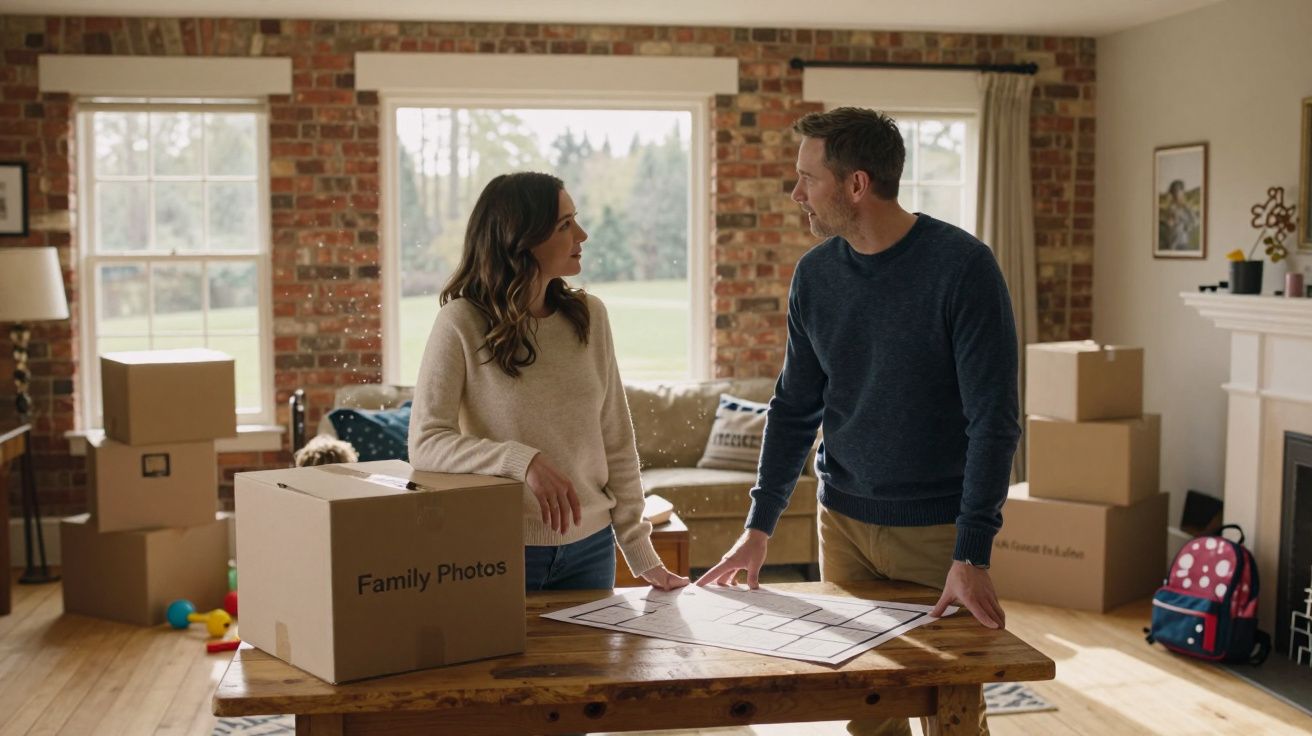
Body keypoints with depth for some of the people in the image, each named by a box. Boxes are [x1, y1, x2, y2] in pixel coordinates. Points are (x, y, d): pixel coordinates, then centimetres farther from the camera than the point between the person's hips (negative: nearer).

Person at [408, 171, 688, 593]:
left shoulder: (589, 316, 0)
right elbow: (425, 443, -18)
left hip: (589, 547, 4)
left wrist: (642, 555, 3)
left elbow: (617, 444, 4)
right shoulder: (461, 324, -12)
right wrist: (523, 461, -32)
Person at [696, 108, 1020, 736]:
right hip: (843, 522, 4)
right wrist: (760, 526, 4)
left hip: (937, 532, -4)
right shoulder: (815, 274, 2)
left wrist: (972, 555, -22)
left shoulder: (962, 267, -14)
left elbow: (993, 421, -16)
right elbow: (795, 407, 9)